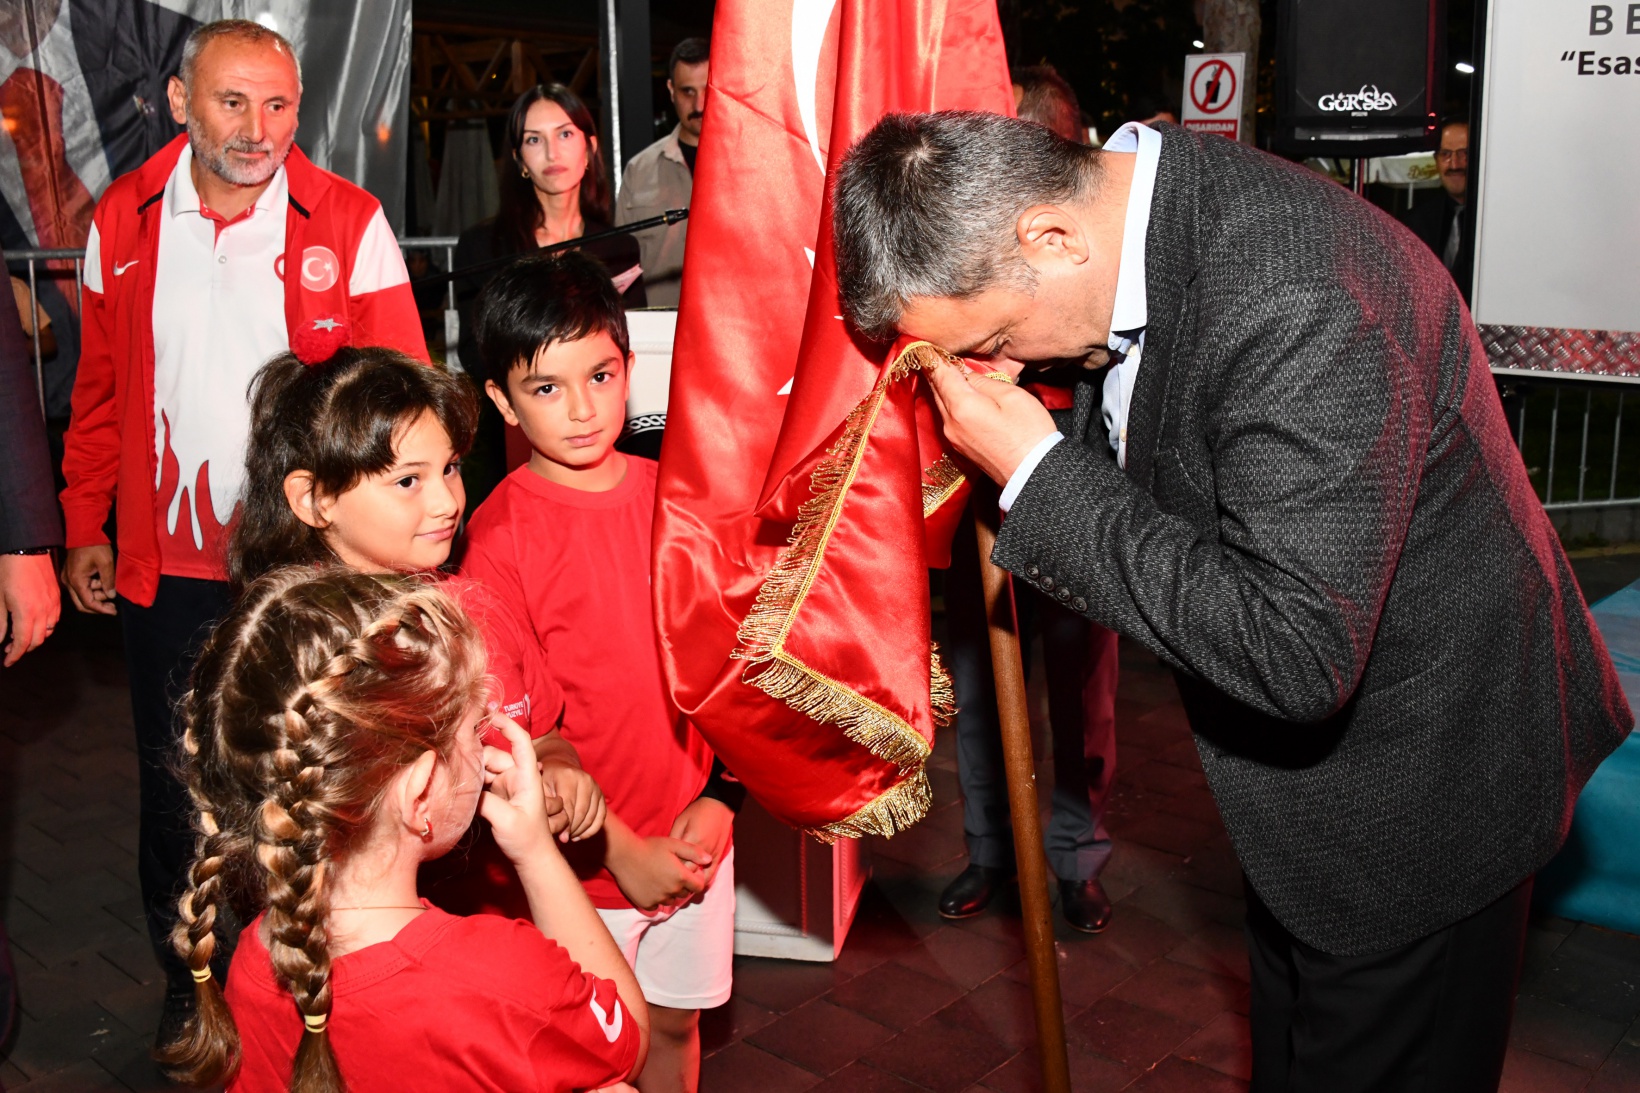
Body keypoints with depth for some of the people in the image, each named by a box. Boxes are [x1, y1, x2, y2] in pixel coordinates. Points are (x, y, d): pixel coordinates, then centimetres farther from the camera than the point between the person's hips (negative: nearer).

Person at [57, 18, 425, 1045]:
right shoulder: (123, 219, 4)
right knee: (174, 780, 16)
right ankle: (187, 982, 37)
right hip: (167, 567, 3)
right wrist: (86, 525, 11)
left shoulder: (349, 223, -6)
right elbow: (101, 389, 12)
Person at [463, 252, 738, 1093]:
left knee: (675, 1022, 19)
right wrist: (620, 847, -12)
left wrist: (718, 798, -5)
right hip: (585, 853, -4)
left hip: (694, 833, 4)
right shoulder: (501, 535, -14)